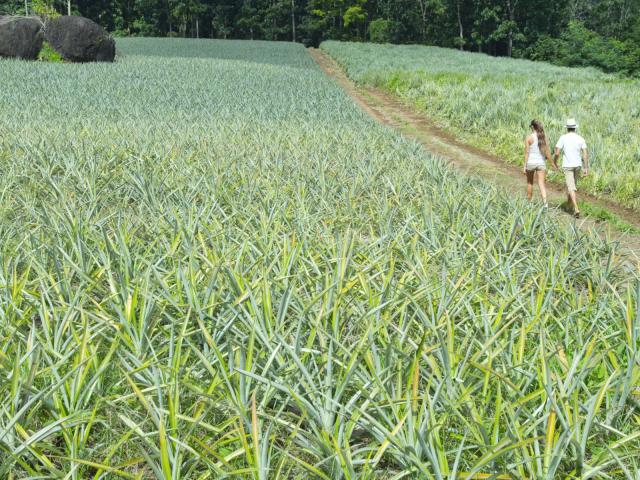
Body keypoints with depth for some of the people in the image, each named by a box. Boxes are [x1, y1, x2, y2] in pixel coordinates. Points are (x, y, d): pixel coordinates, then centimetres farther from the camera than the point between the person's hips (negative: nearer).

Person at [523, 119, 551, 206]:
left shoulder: (529, 137, -9)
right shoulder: (544, 137, 2)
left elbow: (527, 152, -11)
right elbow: (547, 152, 3)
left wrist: (524, 166, -8)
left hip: (531, 162, -2)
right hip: (541, 162, 2)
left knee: (530, 182, 18)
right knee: (541, 184, -2)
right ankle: (545, 202, -22)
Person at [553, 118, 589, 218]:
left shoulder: (563, 138, -10)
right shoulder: (580, 139, -1)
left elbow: (557, 153, -11)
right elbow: (585, 154, -5)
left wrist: (554, 162, 8)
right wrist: (586, 168, -1)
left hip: (567, 166, -4)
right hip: (577, 165, 4)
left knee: (571, 188, -7)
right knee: (573, 184, 24)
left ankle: (576, 209, -21)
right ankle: (569, 203, 42)